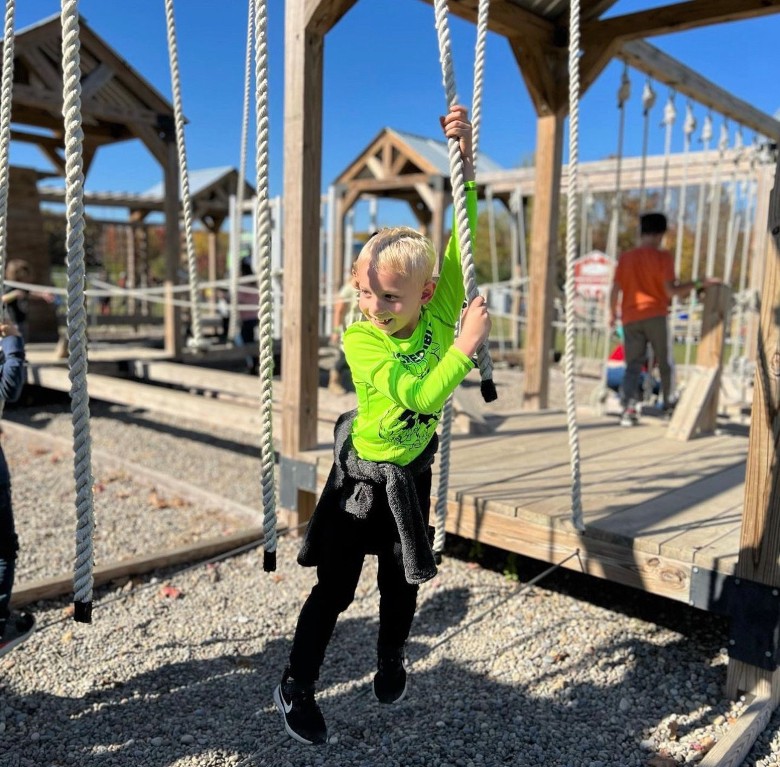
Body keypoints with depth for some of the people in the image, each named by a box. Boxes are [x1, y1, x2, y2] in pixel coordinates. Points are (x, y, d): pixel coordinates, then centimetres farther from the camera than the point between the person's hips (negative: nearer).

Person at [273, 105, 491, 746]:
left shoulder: (440, 315, -13)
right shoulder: (359, 340, -22)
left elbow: (463, 238, -22)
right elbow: (417, 393, -33)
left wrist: (464, 157, -28)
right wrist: (467, 346, -35)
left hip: (411, 475, 3)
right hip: (360, 475, -3)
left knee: (400, 582, 18)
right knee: (335, 587, 8)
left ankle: (391, 663, 45)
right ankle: (296, 687, 27)